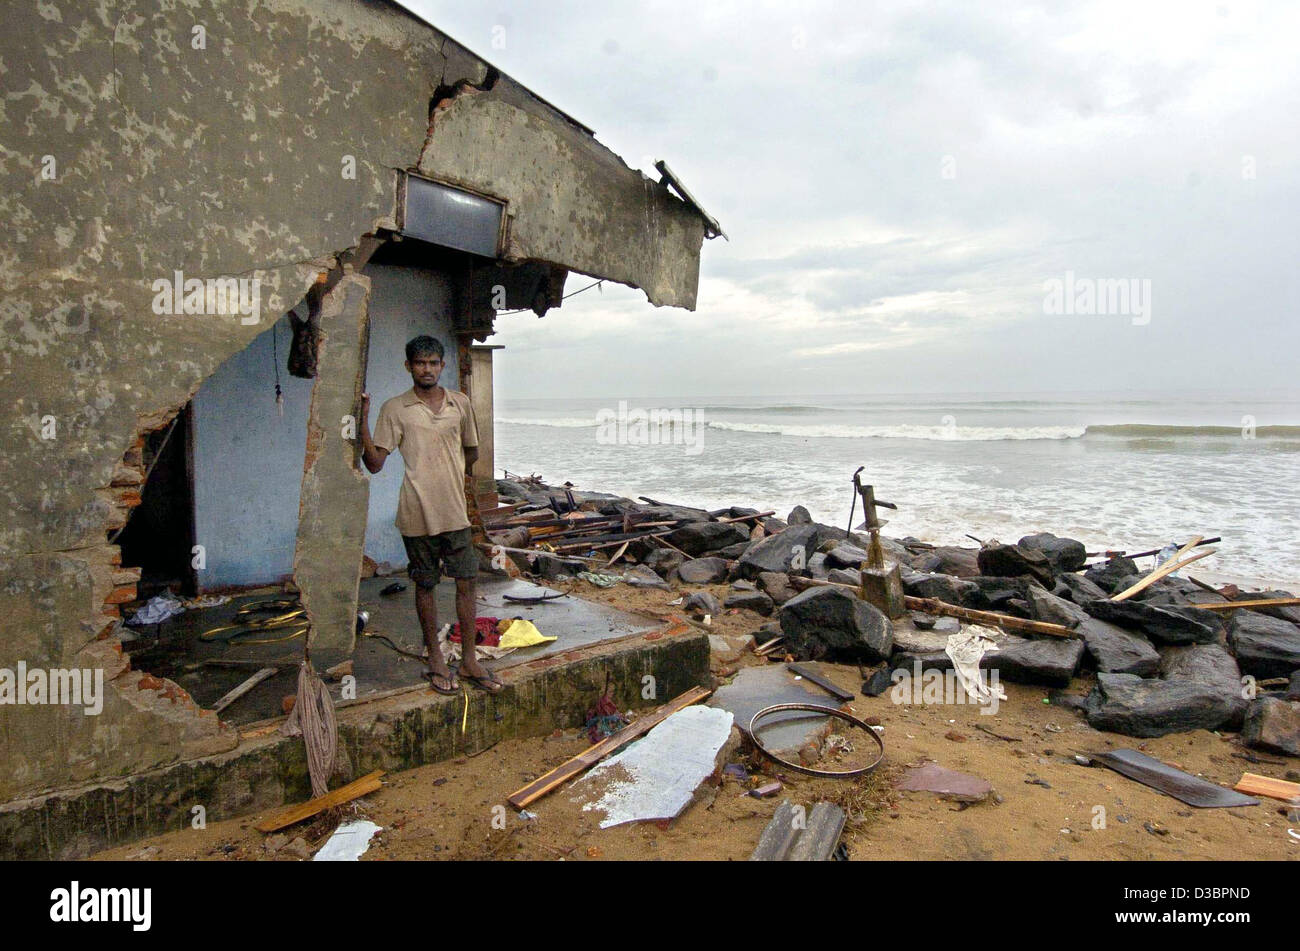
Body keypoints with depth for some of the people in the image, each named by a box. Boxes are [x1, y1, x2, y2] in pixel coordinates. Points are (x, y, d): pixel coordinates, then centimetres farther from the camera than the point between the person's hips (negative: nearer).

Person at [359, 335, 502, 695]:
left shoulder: (460, 403, 7)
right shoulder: (394, 409, -1)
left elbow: (472, 452, 20)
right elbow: (374, 463, -6)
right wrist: (363, 421, -14)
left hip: (455, 511, 2)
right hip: (417, 514, -2)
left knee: (465, 583, 5)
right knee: (426, 585, 9)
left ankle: (469, 659, 18)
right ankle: (436, 659, 24)